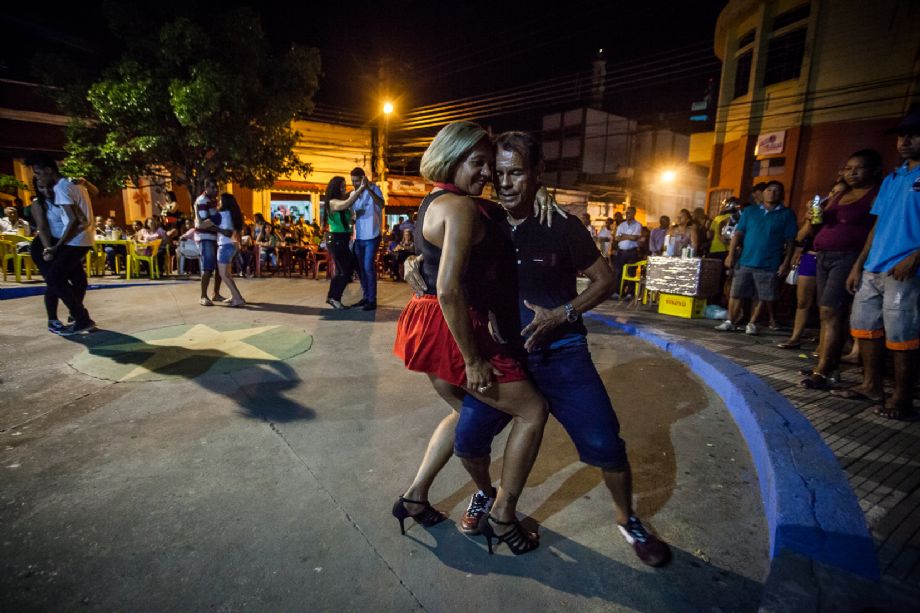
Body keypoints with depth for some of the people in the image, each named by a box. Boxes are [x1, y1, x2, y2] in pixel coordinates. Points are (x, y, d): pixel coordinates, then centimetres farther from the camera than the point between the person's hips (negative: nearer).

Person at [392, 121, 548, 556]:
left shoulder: (433, 202, 14)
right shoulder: (461, 207, -17)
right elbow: (449, 290, -25)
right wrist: (473, 360, -19)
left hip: (428, 325, 10)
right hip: (451, 331, -10)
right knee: (533, 410, 7)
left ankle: (415, 498, 35)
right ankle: (502, 516, 19)